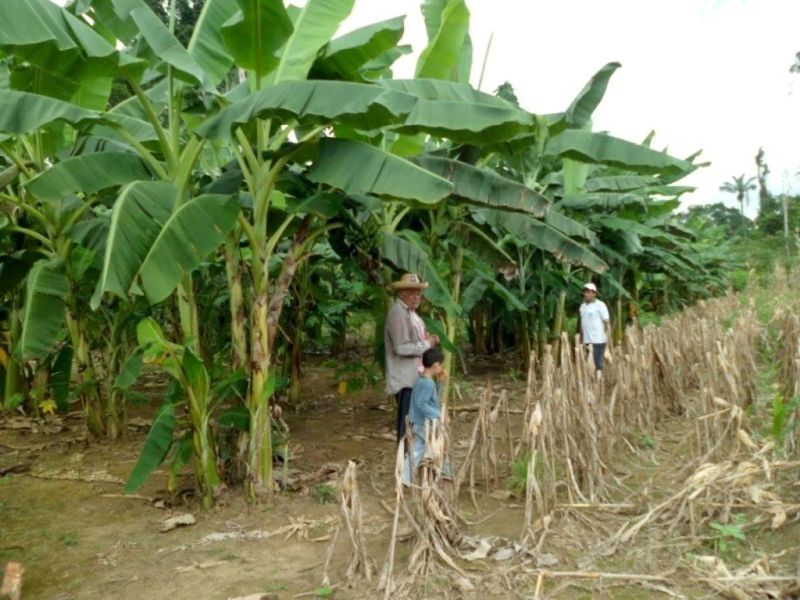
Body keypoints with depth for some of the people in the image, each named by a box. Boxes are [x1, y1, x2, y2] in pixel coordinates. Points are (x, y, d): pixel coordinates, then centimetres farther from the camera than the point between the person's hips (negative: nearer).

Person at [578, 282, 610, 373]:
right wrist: (581, 338, 15)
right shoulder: (583, 306, 14)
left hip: (598, 340, -6)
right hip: (586, 340, 6)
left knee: (599, 362, -3)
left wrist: (606, 337, -12)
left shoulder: (600, 305, -4)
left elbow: (606, 322, -6)